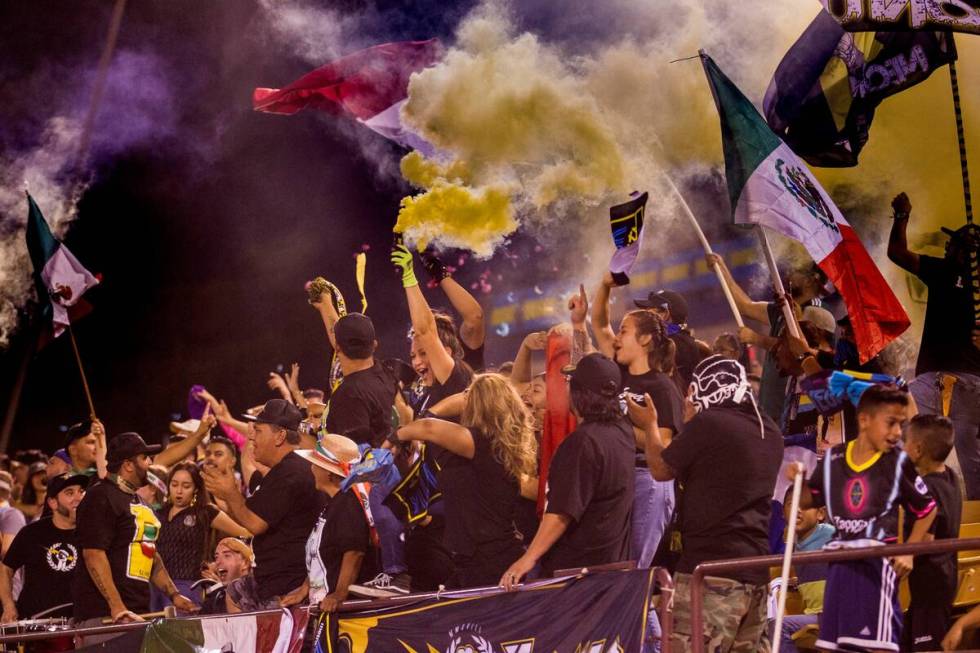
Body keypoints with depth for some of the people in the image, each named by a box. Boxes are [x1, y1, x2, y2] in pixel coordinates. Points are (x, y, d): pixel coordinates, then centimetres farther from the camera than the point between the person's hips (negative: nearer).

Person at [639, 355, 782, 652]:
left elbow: (661, 469, 4)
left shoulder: (707, 423, -11)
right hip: (755, 571, 8)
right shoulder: (769, 432, 12)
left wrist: (650, 425, 22)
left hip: (710, 568, -8)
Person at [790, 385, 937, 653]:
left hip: (878, 562, -4)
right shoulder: (833, 459, 3)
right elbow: (808, 501, 16)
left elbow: (927, 509, 7)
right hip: (840, 562, 4)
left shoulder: (899, 463, -5)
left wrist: (908, 552, -1)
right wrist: (798, 482, -5)